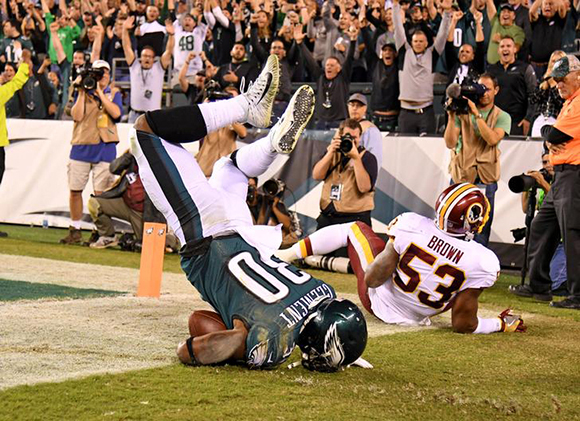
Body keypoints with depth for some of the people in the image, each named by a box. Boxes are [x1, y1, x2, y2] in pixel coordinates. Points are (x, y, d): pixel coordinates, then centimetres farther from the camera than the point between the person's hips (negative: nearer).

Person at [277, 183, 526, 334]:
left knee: (354, 229, 20)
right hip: (414, 318, 0)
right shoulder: (482, 263, -28)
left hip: (376, 300, 0)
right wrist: (502, 324, -4)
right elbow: (462, 325, -21)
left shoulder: (412, 227, -27)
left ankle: (285, 255, 29)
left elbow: (373, 279, -18)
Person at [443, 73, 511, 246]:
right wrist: (452, 116, -11)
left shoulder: (502, 117, 6)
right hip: (460, 177, 0)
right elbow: (450, 143, -2)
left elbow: (492, 139, -13)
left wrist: (476, 114, -16)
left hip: (485, 180, 0)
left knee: (481, 234, 0)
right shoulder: (462, 112, 6)